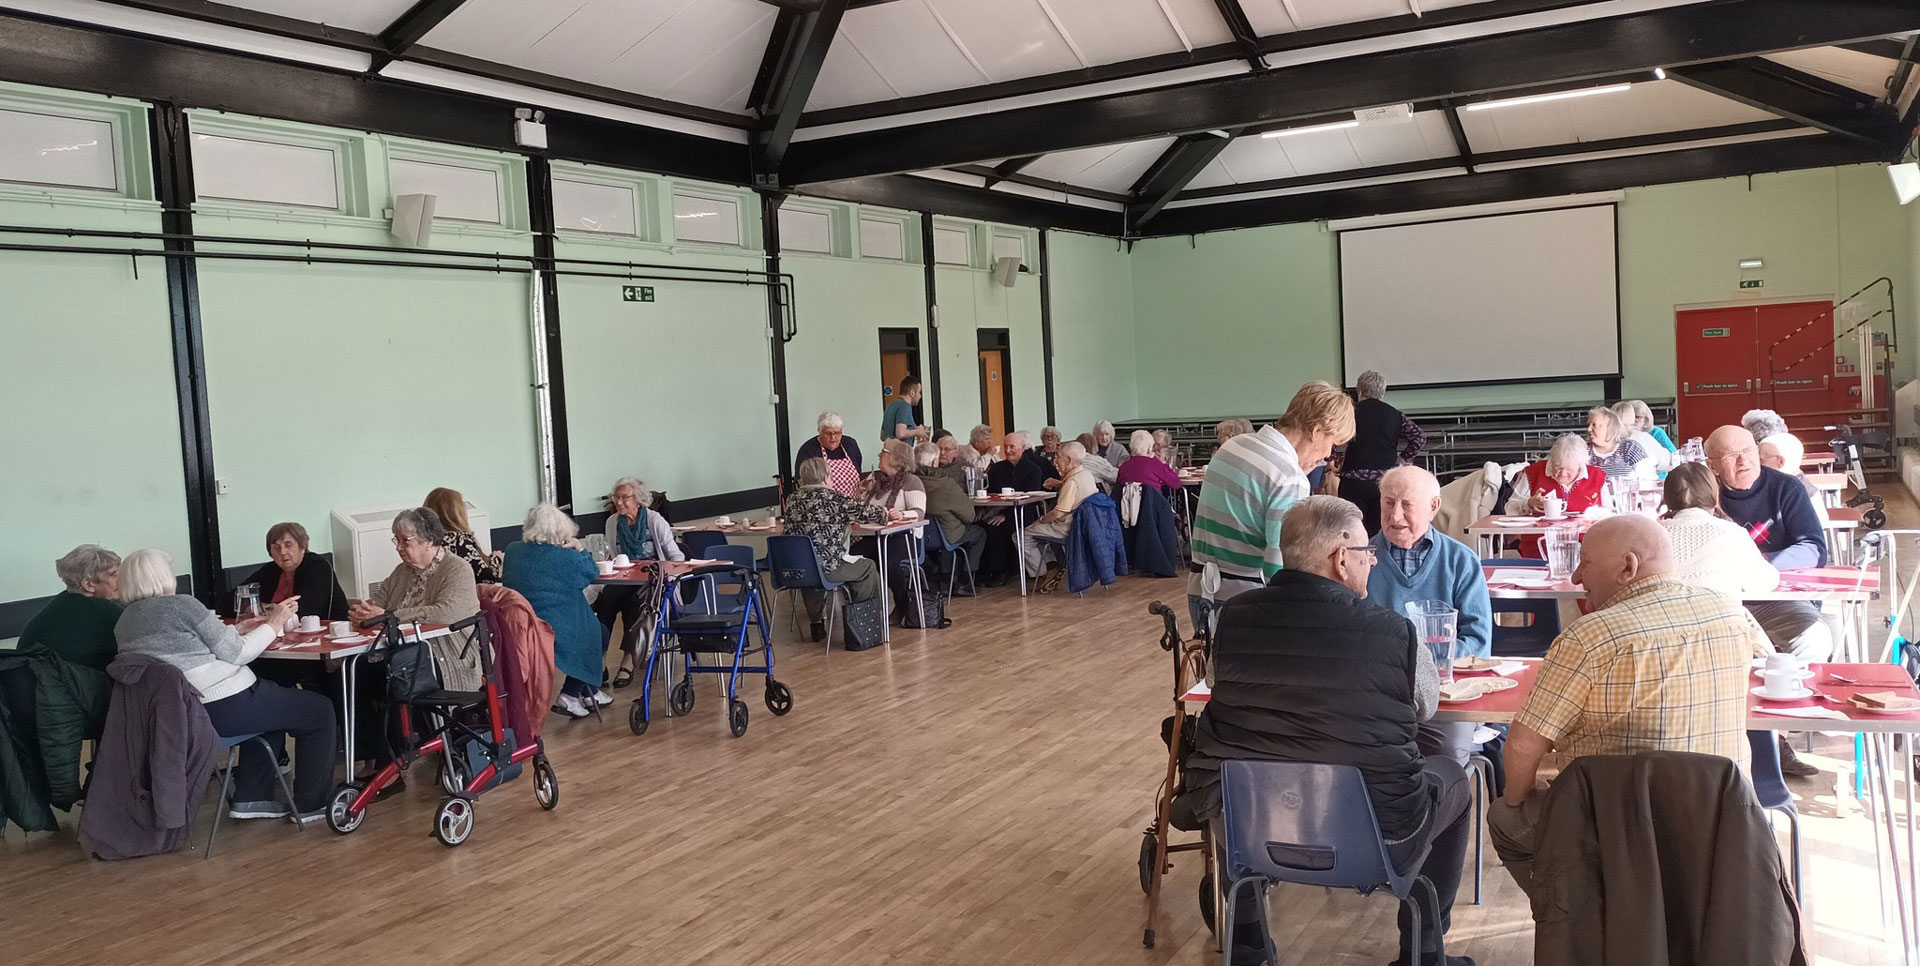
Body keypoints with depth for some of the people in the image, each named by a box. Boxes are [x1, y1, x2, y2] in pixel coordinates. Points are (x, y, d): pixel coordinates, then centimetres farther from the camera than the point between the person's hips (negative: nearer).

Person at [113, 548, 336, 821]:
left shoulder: (126, 620, 11)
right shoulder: (180, 605, -14)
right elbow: (235, 653, -9)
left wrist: (235, 629, 22)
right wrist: (274, 623, 2)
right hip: (224, 707, -9)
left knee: (272, 702, 33)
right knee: (319, 711, 6)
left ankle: (251, 798, 27)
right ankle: (311, 805, 12)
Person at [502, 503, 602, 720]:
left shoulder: (512, 550, -1)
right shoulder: (567, 557, -17)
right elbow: (592, 574, -2)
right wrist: (579, 550, 11)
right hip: (557, 634, -7)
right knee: (600, 634, 23)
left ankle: (590, 692, 35)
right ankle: (569, 696, 14)